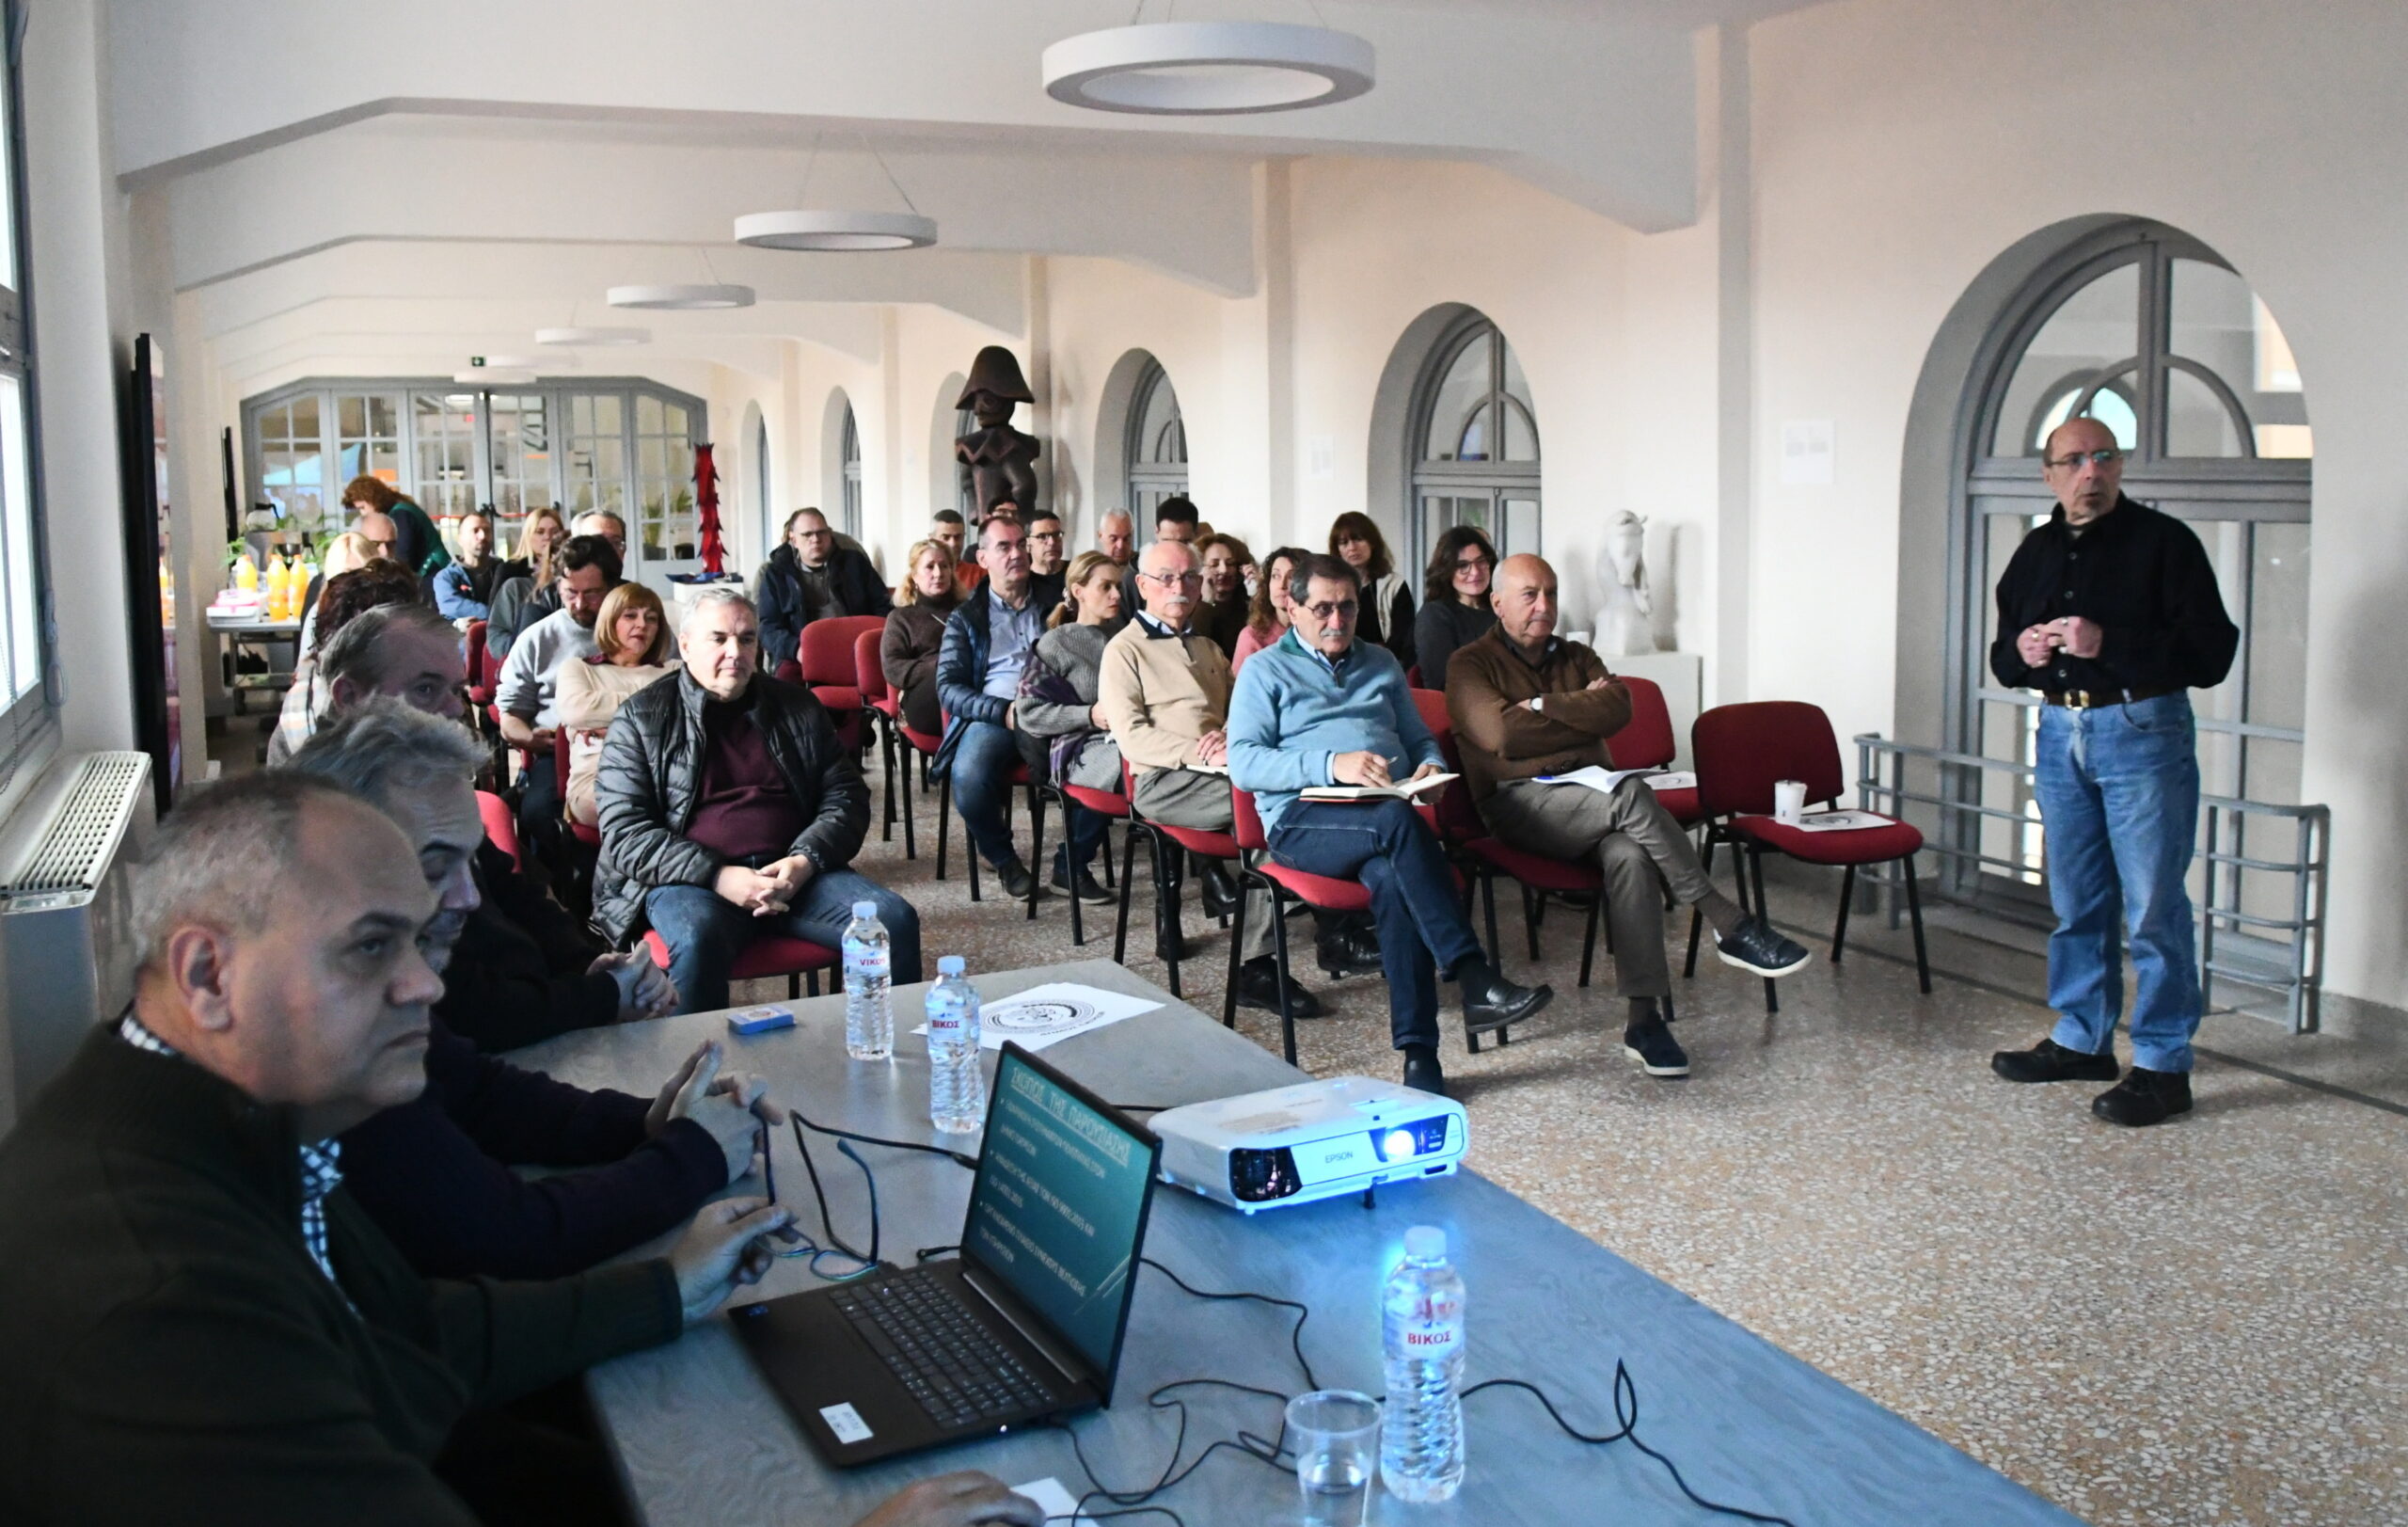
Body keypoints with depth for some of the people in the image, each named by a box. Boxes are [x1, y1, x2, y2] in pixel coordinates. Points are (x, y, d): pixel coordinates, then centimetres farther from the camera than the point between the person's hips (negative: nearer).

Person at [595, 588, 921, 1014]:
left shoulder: (798, 707, 16)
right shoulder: (640, 720, 5)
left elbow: (846, 796, 13)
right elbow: (625, 831, -3)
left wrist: (805, 860, -8)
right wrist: (718, 878, -17)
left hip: (793, 872, 4)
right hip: (691, 880, -3)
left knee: (894, 920, -20)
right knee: (697, 939, -37)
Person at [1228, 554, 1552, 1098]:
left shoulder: (1382, 664, 27)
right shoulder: (1266, 670, 12)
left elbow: (1420, 738, 29)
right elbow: (1243, 762, -2)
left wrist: (1431, 766, 2)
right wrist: (1331, 765, -17)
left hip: (1383, 816, 3)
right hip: (1302, 819, -3)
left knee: (1392, 877, -36)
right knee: (1397, 819, -38)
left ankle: (1419, 1052, -38)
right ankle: (1474, 980, -42)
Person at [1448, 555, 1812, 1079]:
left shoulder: (1576, 658, 24)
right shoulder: (1471, 664, 9)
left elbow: (1618, 710, 3)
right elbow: (1501, 735, -9)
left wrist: (1543, 707, -4)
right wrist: (1582, 710, 1)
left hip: (1591, 798, 4)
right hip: (1521, 802, -4)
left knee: (1630, 852, -33)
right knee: (1631, 795, -33)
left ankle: (1644, 1018, -36)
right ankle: (1730, 927, -27)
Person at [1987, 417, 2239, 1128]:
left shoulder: (2164, 542, -6)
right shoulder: (2036, 552, 13)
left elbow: (2211, 651, -13)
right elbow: (2003, 655, 20)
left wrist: (2110, 644, -22)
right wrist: (2019, 650, -4)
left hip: (2143, 730, -6)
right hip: (2061, 730, 6)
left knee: (2153, 905, -4)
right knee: (2076, 902, 14)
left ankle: (2163, 1064, 4)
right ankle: (2081, 1039, 26)